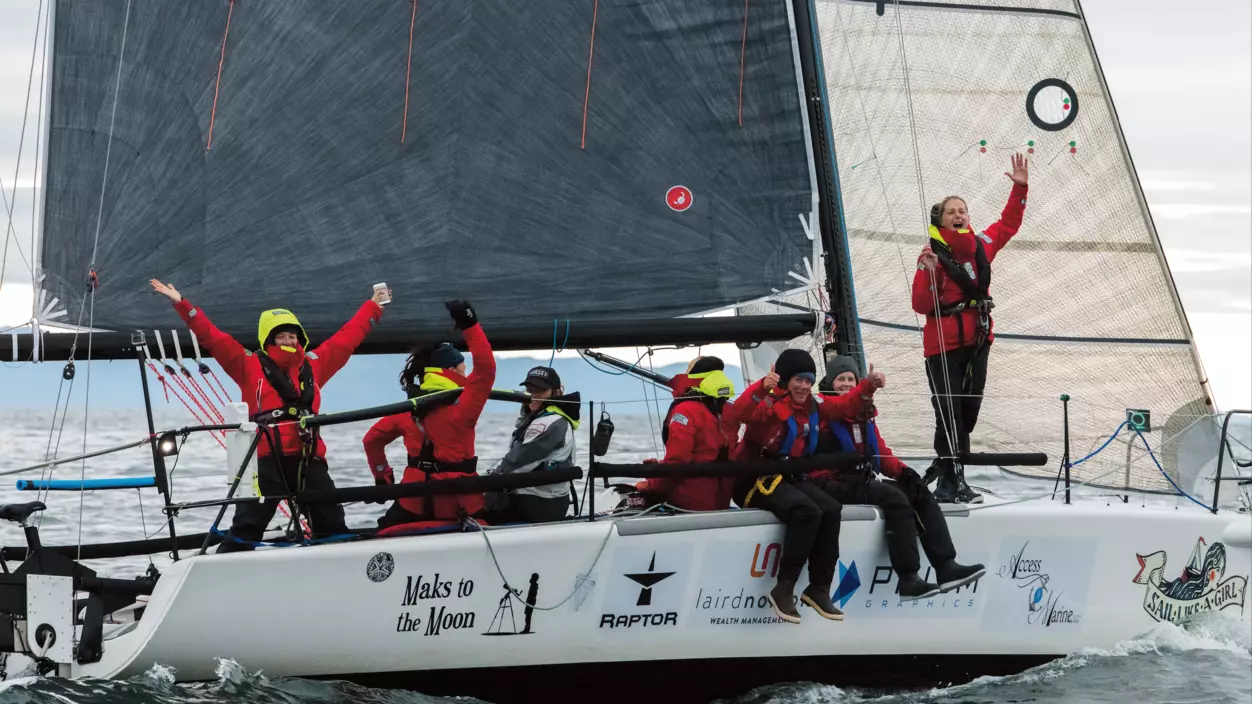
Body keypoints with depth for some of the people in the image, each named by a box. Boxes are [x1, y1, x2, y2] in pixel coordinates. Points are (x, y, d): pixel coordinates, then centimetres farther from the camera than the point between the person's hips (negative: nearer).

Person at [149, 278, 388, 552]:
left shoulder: (313, 364, 16)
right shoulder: (250, 365, 6)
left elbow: (347, 337, 26)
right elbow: (213, 337, 3)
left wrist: (373, 306, 34)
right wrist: (181, 304, -2)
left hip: (309, 460, 4)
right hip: (266, 460, -4)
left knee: (333, 527, 9)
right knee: (247, 528, -8)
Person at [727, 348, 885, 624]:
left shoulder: (813, 405, 8)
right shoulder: (769, 402, -16)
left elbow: (844, 405, 22)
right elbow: (740, 413, -37)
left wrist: (868, 386, 5)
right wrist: (762, 387, -53)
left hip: (789, 476, 8)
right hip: (755, 479, -8)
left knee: (830, 510, -14)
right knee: (807, 511, -30)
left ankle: (818, 589, -5)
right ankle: (783, 590, -25)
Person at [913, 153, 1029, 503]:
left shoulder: (981, 245, 5)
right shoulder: (933, 255, -11)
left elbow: (1009, 223, 22)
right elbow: (921, 305, -13)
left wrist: (1020, 188, 13)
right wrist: (928, 273, -27)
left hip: (977, 342, 6)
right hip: (943, 346, -6)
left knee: (968, 413, 10)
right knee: (949, 415, -9)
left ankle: (943, 474, 23)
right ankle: (952, 482, -3)